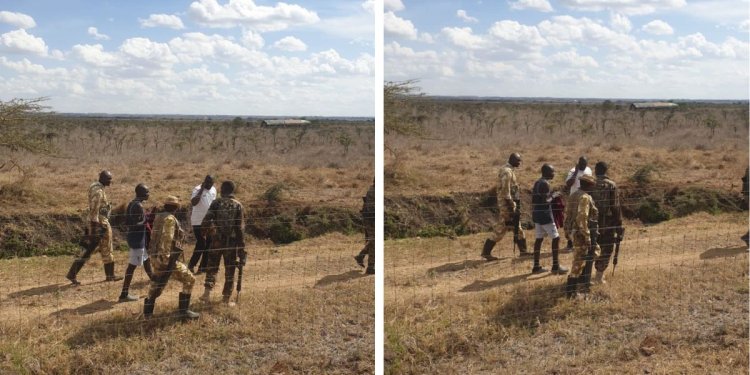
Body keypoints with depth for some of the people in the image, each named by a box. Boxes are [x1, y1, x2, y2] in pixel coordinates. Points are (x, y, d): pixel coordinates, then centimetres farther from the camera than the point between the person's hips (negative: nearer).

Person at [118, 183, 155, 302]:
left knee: (146, 259, 23)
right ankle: (124, 294, -2)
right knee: (132, 265, -5)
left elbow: (127, 223, 11)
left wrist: (145, 218, 11)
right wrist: (146, 220, -14)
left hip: (135, 238, 10)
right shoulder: (138, 206, -20)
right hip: (137, 239, -10)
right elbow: (135, 225, -26)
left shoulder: (132, 204, 9)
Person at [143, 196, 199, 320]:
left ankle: (148, 311, 31)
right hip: (166, 258, -9)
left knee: (157, 283, 25)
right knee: (189, 279, -3)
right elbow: (167, 239, -24)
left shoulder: (158, 217, 13)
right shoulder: (170, 219, -14)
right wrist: (166, 258, -27)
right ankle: (183, 310, -3)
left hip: (155, 256, 9)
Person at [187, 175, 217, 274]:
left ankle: (203, 266, 16)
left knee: (209, 243, 7)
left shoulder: (213, 190, 8)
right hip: (198, 222, -7)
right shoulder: (197, 189, -13)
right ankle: (191, 265, 9)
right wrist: (201, 190, -28)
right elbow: (193, 202, -29)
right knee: (201, 244, -7)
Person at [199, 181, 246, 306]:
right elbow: (240, 228, -5)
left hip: (217, 240, 0)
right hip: (232, 241, 0)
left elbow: (207, 220, -11)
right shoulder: (238, 205, -3)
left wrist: (204, 230, 10)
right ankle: (226, 298, 13)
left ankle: (207, 292, 6)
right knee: (229, 270, 9)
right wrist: (241, 247, -1)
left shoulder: (216, 203, -4)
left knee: (212, 267, 16)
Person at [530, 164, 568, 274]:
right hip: (545, 215, -9)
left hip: (537, 214, 9)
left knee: (539, 239, 11)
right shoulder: (545, 184, -17)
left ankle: (536, 266, 13)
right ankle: (556, 266, -1)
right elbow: (545, 201, -22)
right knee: (556, 238, -2)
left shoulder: (537, 183, 12)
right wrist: (553, 196, -6)